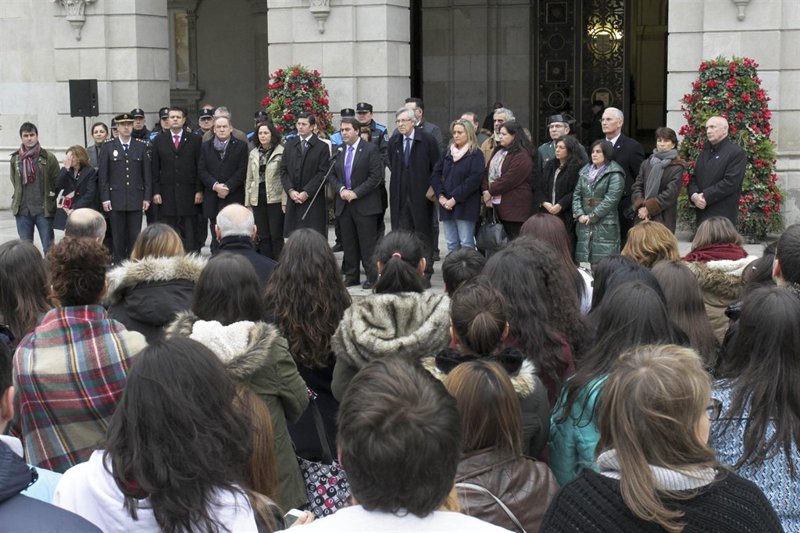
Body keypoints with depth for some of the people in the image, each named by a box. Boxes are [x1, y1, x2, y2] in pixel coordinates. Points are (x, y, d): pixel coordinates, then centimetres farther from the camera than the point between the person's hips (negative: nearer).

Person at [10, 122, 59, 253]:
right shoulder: (15, 158, 5)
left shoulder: (48, 157, -3)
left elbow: (57, 181, 2)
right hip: (22, 210, 3)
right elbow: (14, 181, 17)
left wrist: (51, 195, 0)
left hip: (44, 209, -3)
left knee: (48, 247, 1)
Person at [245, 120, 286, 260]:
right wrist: (247, 202, 11)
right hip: (258, 200, 5)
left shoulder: (281, 152, -6)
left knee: (276, 236, -3)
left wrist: (285, 201, -12)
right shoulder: (253, 153, 12)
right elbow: (249, 179, 15)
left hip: (275, 199, -5)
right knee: (263, 237, 9)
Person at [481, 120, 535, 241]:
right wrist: (485, 190, -5)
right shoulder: (498, 151, 17)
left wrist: (491, 192, -11)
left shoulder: (522, 156, -12)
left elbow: (509, 179, -18)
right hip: (497, 204, 8)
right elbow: (488, 171, 11)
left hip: (515, 207, -8)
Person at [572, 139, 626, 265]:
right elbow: (576, 195, 12)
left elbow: (611, 199, -12)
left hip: (605, 225, -6)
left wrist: (592, 216, -12)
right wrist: (579, 214, -4)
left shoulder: (614, 174, -2)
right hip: (584, 224, 6)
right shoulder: (585, 172, 18)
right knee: (583, 263, 4)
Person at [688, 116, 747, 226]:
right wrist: (694, 195, -7)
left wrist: (706, 197, -16)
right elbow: (693, 178, 15)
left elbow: (730, 182, -15)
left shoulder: (737, 153, -5)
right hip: (702, 213, 7)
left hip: (723, 214, -7)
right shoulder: (704, 152, 20)